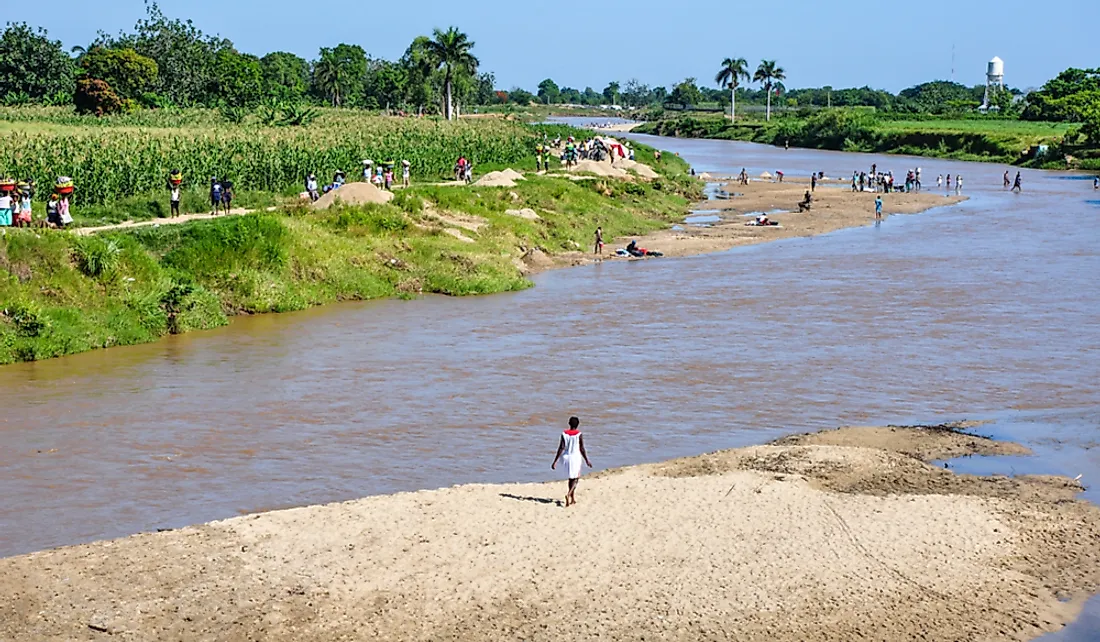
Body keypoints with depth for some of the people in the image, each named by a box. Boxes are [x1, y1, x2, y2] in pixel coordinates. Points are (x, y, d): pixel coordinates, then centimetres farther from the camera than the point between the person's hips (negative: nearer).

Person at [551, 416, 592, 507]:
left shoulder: (564, 434, -2)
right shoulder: (579, 435, -8)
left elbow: (561, 448, -6)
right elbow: (582, 449, -7)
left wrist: (555, 461, -5)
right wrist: (587, 460, 5)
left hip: (566, 457, 4)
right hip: (576, 457, -4)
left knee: (571, 478, 20)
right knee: (575, 478, 4)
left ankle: (572, 498, 28)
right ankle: (568, 494, -22)